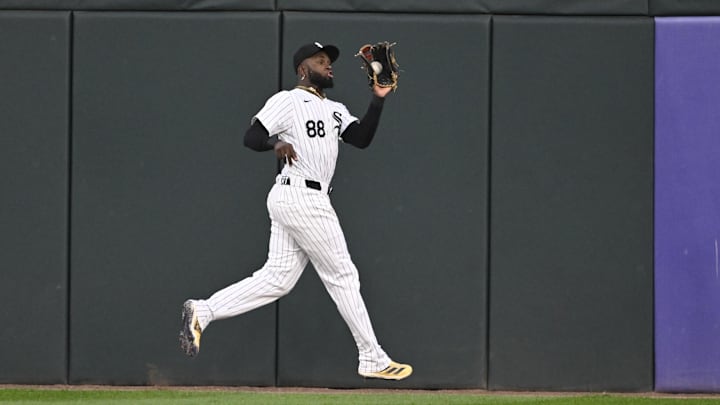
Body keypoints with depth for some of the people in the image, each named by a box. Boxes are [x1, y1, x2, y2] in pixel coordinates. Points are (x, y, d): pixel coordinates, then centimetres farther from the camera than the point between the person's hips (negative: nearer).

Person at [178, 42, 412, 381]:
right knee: (342, 276, -2)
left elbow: (362, 138, 8)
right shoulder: (287, 101, -4)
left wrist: (378, 99, -1)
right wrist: (275, 142, -30)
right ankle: (373, 360, 4)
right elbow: (251, 137, -10)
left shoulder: (335, 111, 21)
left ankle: (202, 312, -1)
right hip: (300, 197, -9)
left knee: (277, 279, 3)